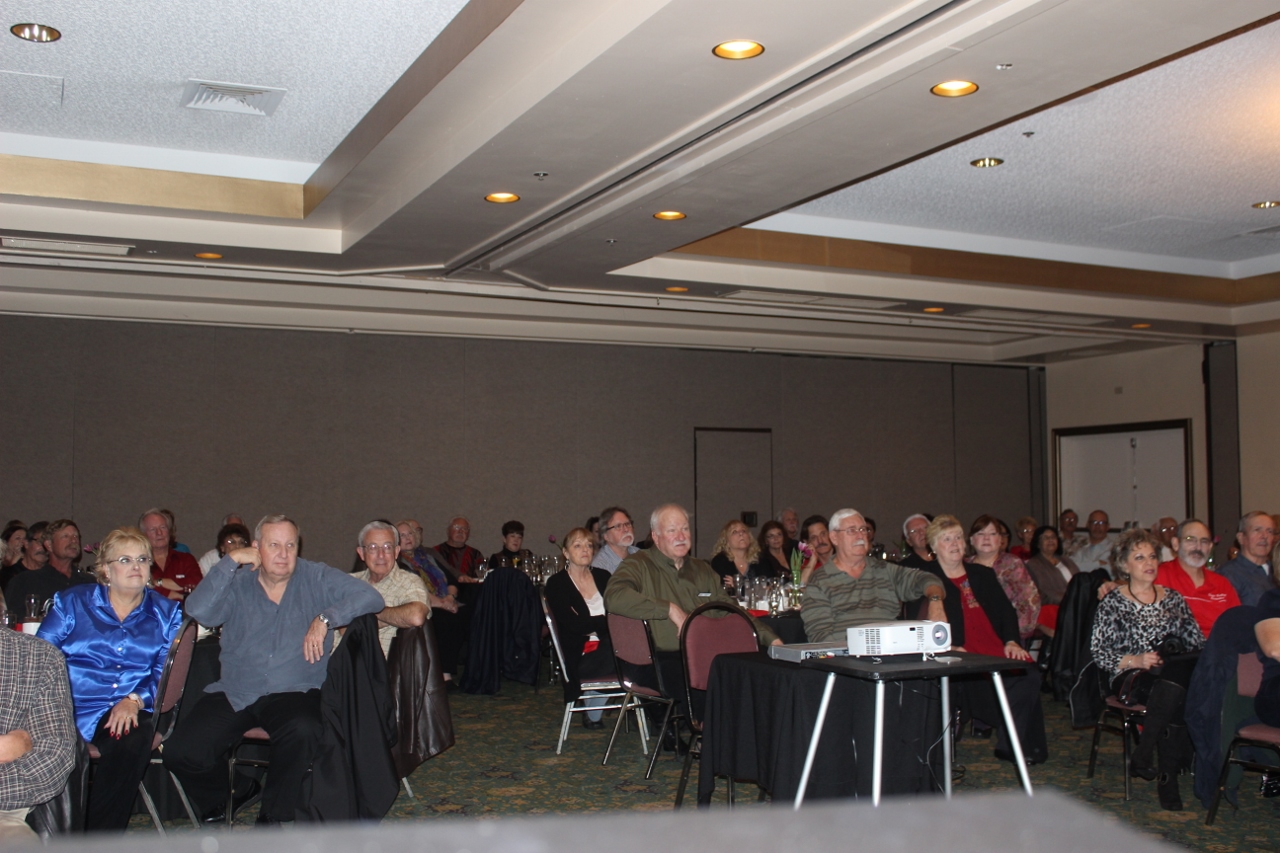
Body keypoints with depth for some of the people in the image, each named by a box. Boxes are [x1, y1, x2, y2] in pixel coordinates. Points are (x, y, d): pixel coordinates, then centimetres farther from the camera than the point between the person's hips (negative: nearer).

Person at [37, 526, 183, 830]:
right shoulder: (72, 602, 14)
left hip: (127, 713, 1)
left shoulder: (165, 613, 16)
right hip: (69, 709, -1)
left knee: (135, 739, -34)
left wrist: (134, 700, -14)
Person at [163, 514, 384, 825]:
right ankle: (216, 808, 15)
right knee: (181, 751, -19)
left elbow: (371, 597, -5)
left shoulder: (317, 578, 6)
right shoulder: (236, 582, 9)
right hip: (234, 694, 2)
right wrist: (230, 561, -10)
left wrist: (326, 619, -17)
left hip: (294, 692, -2)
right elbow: (198, 611, -10)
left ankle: (273, 818, -10)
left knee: (302, 732, -36)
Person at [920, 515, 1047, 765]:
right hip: (965, 660, -5)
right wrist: (950, 648, -16)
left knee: (1029, 675, -25)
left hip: (998, 652, 5)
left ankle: (1010, 745, -13)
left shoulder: (984, 574, 25)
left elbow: (1006, 611, 18)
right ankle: (1014, 741, -16)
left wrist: (1012, 641, -1)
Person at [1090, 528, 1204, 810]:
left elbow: (1197, 642, 15)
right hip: (1130, 678, -3)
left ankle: (1143, 756, -25)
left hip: (1177, 675, 3)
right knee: (1177, 692, -36)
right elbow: (1099, 652, -2)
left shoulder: (1173, 599, 19)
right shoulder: (1113, 603, 6)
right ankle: (1167, 775, -26)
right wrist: (1137, 661, -16)